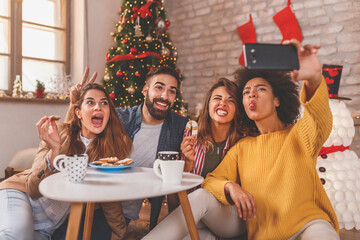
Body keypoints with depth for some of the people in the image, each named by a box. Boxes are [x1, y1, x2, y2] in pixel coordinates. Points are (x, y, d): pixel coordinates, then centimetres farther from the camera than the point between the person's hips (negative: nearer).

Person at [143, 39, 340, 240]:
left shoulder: (299, 135, 0)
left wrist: (314, 79, -46)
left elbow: (320, 122, -24)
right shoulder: (242, 148, 10)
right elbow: (210, 182, 5)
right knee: (201, 196, -13)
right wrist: (230, 187, -20)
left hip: (304, 224, -3)